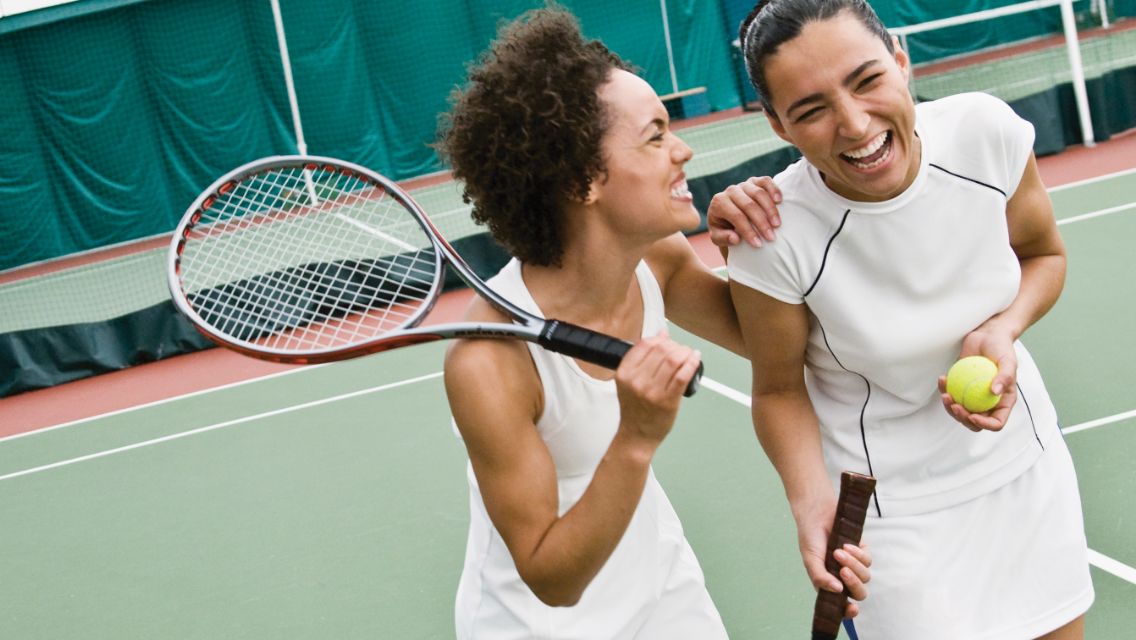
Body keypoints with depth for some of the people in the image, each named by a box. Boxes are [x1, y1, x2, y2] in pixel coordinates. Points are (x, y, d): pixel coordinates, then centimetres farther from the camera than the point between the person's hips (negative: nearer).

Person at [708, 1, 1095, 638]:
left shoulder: (988, 131, -19)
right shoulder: (776, 236, -27)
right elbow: (780, 390, -10)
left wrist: (1001, 331, -18)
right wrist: (813, 502, -27)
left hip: (1023, 457, 4)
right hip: (892, 508, -4)